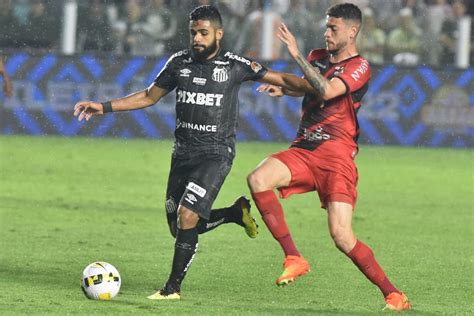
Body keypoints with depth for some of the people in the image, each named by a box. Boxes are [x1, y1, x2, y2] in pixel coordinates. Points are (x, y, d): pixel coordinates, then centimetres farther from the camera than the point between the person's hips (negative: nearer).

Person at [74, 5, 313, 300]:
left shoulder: (235, 66, -6)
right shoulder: (180, 62, 6)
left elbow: (281, 79, -3)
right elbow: (149, 96, 16)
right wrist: (105, 107, 9)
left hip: (216, 154, -6)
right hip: (183, 152, 6)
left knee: (187, 215, -20)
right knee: (179, 227, 7)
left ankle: (174, 286, -10)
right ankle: (236, 212, 31)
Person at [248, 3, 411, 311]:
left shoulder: (359, 66, -5)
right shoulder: (318, 57, 15)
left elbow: (327, 90, -23)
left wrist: (297, 55, -24)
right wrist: (283, 88, 14)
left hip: (336, 155, -6)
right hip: (304, 149, 6)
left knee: (342, 236, -15)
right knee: (258, 179, -24)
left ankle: (393, 294, 2)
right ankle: (294, 258, -18)